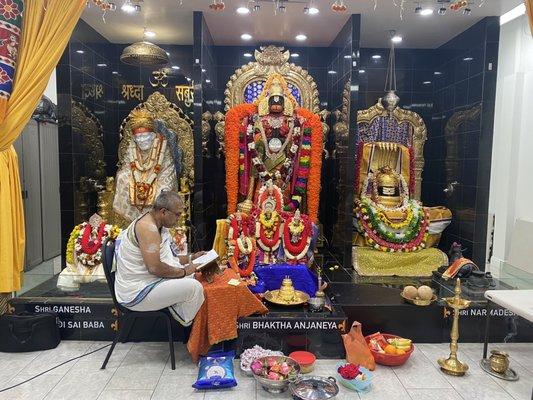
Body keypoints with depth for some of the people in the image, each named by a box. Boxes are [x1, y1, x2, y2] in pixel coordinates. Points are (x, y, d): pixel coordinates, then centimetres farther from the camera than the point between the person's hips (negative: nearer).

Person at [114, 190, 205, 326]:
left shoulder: (158, 225, 9)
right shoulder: (147, 227, -24)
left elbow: (165, 258, 19)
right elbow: (154, 267, -31)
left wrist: (190, 258, 8)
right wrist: (183, 272, -18)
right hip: (136, 293, -11)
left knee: (191, 273, 17)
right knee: (194, 287, -19)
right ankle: (186, 327, 4)